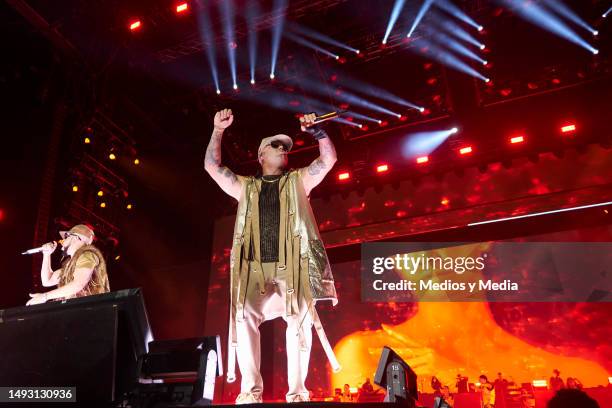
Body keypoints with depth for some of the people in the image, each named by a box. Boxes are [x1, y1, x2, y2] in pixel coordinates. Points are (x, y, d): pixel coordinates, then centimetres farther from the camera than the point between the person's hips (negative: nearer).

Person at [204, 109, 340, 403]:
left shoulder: (298, 181, 21)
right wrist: (218, 130, 9)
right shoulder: (245, 186, 23)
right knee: (245, 320, -16)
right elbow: (211, 165, 17)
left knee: (300, 323, -9)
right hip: (254, 268, 1)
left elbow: (329, 158, 12)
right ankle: (251, 390, -12)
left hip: (292, 267, 0)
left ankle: (296, 391, -1)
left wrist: (316, 130, -1)